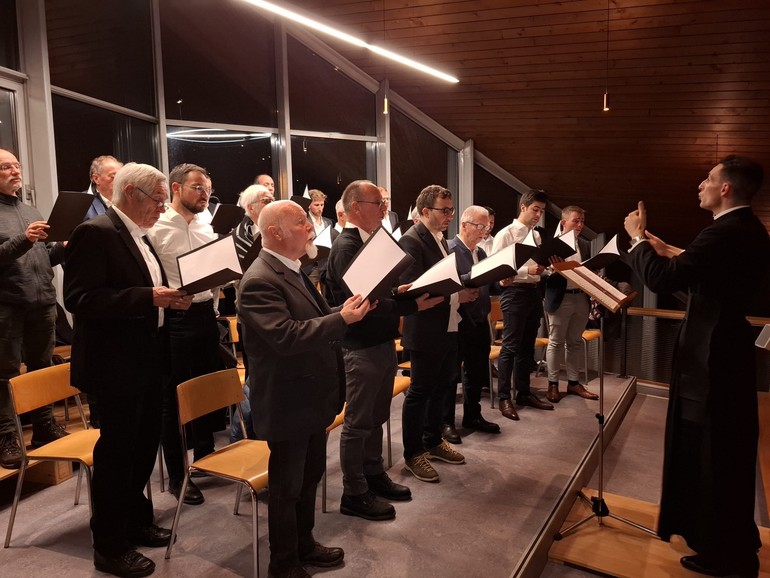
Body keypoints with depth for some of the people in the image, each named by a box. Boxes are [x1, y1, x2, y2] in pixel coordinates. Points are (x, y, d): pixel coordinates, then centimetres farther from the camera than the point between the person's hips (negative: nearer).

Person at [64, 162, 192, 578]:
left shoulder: (138, 236, 13)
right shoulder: (95, 233, -15)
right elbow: (79, 299, -23)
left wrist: (169, 298, 2)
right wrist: (149, 297, -28)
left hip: (147, 362, 9)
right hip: (115, 365, -9)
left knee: (143, 445, 18)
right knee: (116, 452, 4)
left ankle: (135, 522, 37)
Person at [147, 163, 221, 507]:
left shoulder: (207, 230, 9)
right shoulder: (155, 229, -10)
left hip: (205, 314, 7)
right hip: (172, 319, -6)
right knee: (172, 397, 6)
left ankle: (205, 457, 35)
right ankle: (176, 476, 19)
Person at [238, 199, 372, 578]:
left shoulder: (293, 272, 10)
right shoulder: (260, 281, -22)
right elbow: (286, 337, -32)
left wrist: (345, 312, 7)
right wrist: (342, 319, -30)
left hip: (312, 398, 9)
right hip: (288, 402, -9)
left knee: (310, 476, 23)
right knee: (287, 486, 9)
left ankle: (304, 544, 42)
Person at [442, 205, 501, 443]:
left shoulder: (481, 252, 14)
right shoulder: (449, 248, -12)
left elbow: (485, 285, 16)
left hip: (480, 322, 8)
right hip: (457, 322, -8)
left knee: (477, 372, 17)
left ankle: (472, 416, 32)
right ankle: (446, 422, 15)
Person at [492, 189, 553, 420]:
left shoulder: (537, 236, 15)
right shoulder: (506, 234, -7)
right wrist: (527, 270, -25)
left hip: (533, 292, 8)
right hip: (514, 292, -7)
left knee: (527, 346, 14)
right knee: (510, 347, -4)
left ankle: (524, 392, 24)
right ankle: (504, 398, 4)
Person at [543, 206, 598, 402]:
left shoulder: (585, 245, 12)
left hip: (581, 298, 6)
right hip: (560, 299, -5)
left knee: (575, 342, 12)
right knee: (556, 342, 3)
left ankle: (573, 382, 22)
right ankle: (553, 384, 11)